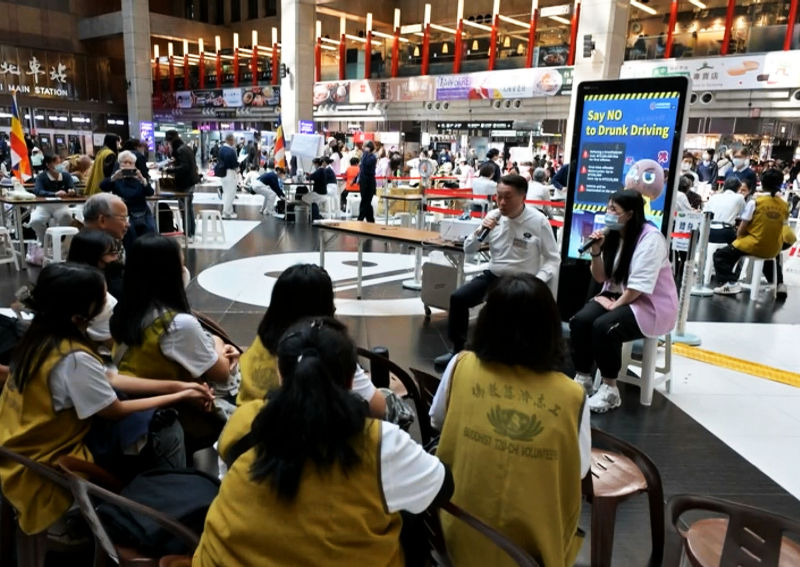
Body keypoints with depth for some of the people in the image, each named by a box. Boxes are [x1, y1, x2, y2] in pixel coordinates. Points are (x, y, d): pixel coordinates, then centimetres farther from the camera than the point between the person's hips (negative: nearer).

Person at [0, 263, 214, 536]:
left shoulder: (41, 334, -3)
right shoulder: (74, 358, -31)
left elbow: (108, 379, 2)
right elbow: (116, 411, -16)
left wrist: (176, 385, -1)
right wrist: (179, 397, -6)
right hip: (45, 469, -8)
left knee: (148, 429, 8)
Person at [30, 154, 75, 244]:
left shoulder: (66, 176, 2)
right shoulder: (41, 177, -8)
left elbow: (72, 189, -6)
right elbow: (37, 191, -23)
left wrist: (72, 191, -33)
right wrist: (55, 194, -39)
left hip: (60, 206, 1)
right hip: (43, 206, -1)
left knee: (67, 215, -32)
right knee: (35, 221, -28)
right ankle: (44, 242, 5)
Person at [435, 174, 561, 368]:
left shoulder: (539, 221, -11)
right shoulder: (493, 216, 0)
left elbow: (553, 259, -8)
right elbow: (468, 249, 6)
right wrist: (480, 230, -13)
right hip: (493, 276, 5)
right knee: (458, 298, -11)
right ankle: (458, 349, 8)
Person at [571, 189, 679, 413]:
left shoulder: (650, 238, -17)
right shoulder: (612, 235, 6)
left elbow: (641, 284, -22)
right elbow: (601, 278, 5)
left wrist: (614, 306, -18)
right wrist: (596, 251, -9)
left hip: (649, 305, -7)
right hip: (617, 296, 7)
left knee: (604, 327, -31)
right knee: (580, 320, -20)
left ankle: (609, 389, -16)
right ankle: (583, 378, -7)